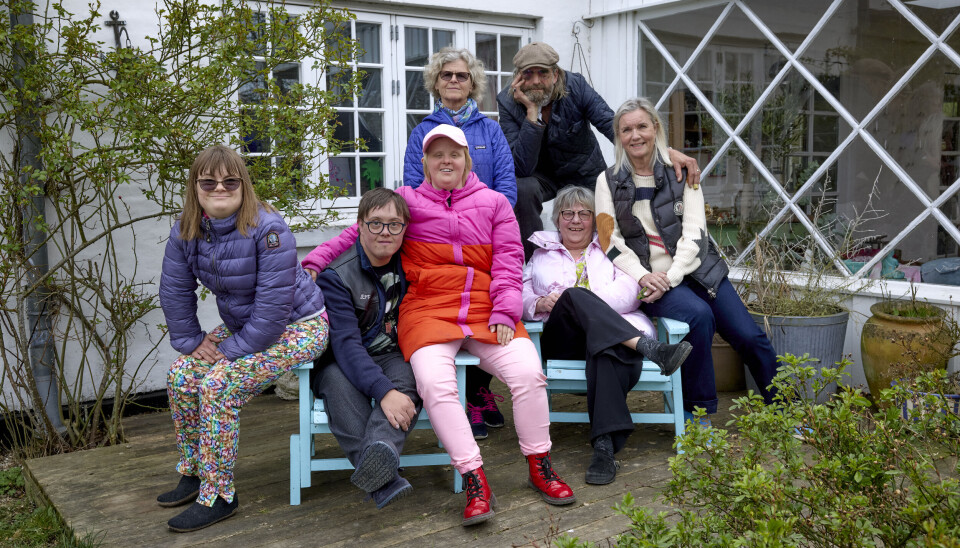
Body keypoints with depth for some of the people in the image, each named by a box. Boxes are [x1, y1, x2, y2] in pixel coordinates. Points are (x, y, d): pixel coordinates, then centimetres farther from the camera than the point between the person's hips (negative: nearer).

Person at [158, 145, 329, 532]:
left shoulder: (268, 229, -27)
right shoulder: (186, 231, -5)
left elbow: (274, 305, -27)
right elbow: (174, 290, 6)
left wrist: (231, 350, -21)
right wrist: (190, 341, -1)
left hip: (296, 329, -8)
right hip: (241, 326, 8)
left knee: (218, 384, -23)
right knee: (180, 375, -4)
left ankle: (217, 497, -10)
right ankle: (193, 473, 16)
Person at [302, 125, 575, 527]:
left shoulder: (493, 203, 15)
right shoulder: (407, 201, 14)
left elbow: (508, 262, 9)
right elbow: (359, 233, 10)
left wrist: (504, 314, -3)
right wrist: (315, 262, -3)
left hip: (485, 311, 2)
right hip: (428, 311, -1)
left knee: (528, 372, -20)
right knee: (435, 382, -29)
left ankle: (539, 467, 2)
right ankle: (475, 482, -18)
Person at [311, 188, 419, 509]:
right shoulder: (336, 275, -13)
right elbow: (345, 342, -24)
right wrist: (382, 390, -39)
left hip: (392, 356, 3)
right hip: (342, 362, -3)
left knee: (410, 376, -32)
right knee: (338, 381, -37)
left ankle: (382, 450, -58)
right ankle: (383, 480, -50)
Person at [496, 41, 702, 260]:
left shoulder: (575, 86, -20)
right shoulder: (508, 102, -22)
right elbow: (523, 168, -31)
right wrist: (532, 111, -38)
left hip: (584, 175, 2)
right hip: (541, 175, -2)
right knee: (522, 189, -32)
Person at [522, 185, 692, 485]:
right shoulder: (542, 253, 29)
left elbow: (628, 293, 4)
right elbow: (521, 297, 17)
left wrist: (572, 300, -10)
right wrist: (540, 304, -9)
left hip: (613, 333, 0)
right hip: (561, 340, 1)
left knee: (607, 351, -39)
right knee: (574, 294, -33)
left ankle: (604, 445, -50)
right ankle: (649, 347, -49)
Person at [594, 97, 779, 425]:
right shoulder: (609, 181, 5)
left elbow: (694, 234, -4)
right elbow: (610, 241, -2)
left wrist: (670, 277, -18)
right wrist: (642, 276, -17)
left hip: (695, 270, 2)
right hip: (649, 279, -2)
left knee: (750, 338, -7)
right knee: (699, 315, -31)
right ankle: (697, 411, -14)